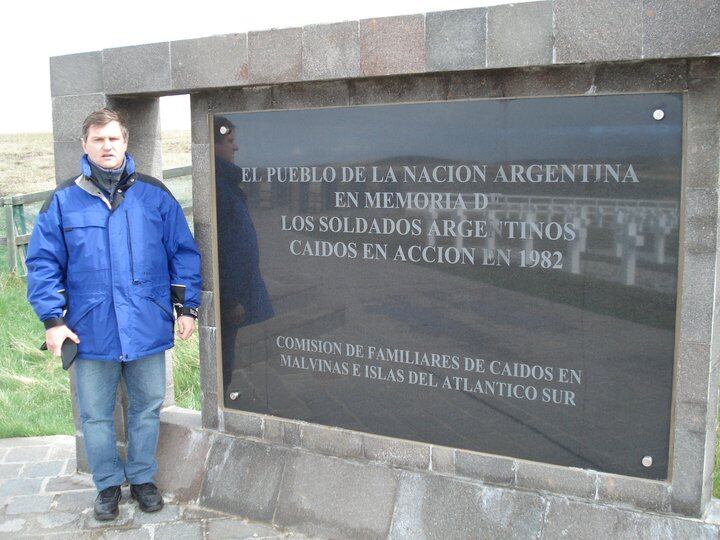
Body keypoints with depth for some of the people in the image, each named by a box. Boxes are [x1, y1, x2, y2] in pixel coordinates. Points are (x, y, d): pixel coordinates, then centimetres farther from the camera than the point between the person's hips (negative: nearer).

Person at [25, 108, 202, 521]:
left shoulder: (154, 195, 0)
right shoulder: (64, 201, -1)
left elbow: (183, 252, 3)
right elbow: (43, 263, 0)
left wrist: (187, 307, 1)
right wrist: (53, 320, -6)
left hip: (147, 328, 1)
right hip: (91, 330, 0)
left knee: (147, 409, 14)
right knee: (96, 414, 12)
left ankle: (142, 477, 34)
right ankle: (108, 484, 32)